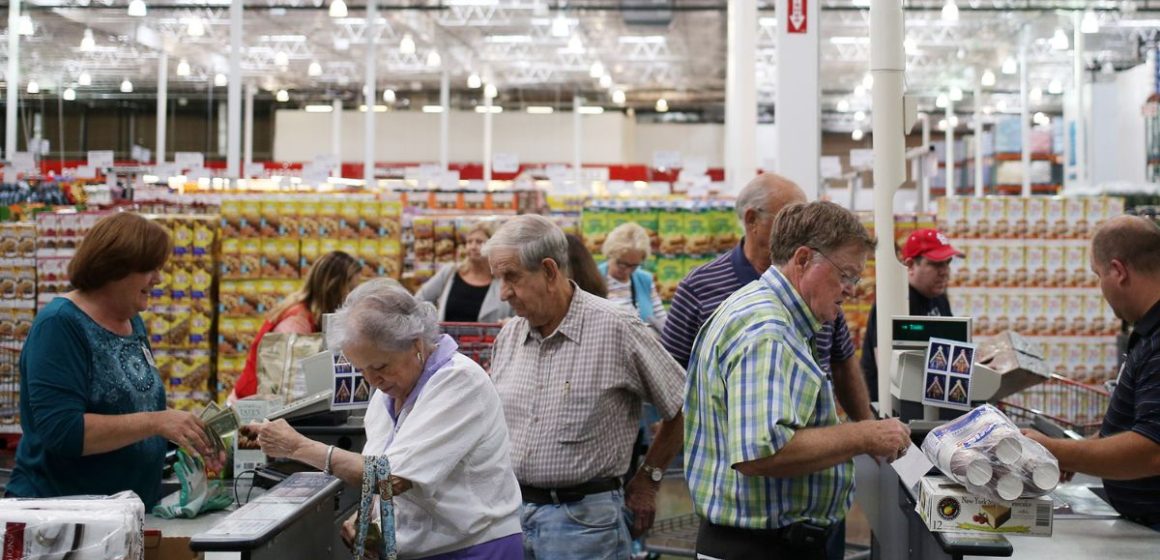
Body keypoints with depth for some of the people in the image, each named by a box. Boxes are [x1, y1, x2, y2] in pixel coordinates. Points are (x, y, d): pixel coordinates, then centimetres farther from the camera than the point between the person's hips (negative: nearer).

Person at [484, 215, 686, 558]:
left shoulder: (616, 329, -11)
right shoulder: (509, 335, 7)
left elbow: (683, 409, -4)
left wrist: (648, 479, 2)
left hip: (583, 517, -5)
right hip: (510, 510, 5)